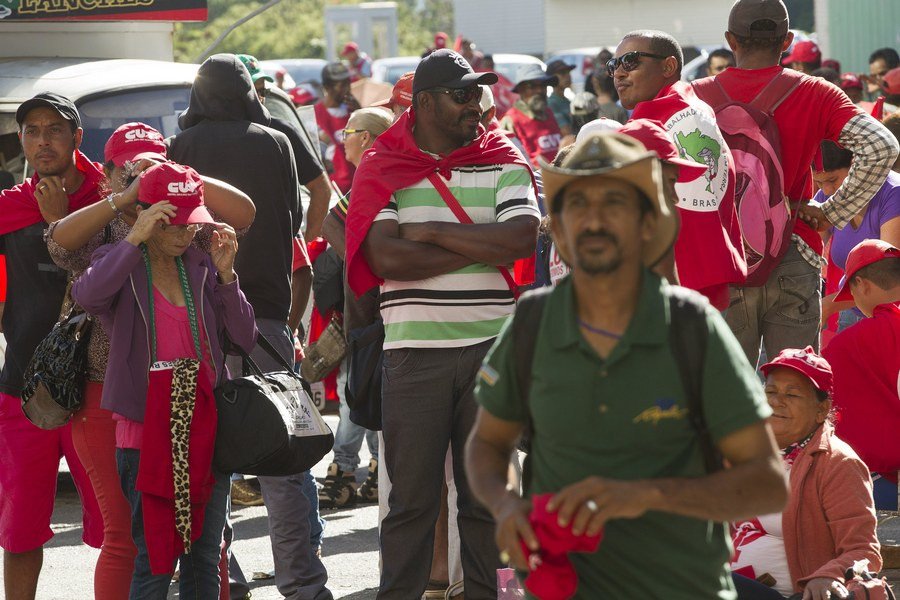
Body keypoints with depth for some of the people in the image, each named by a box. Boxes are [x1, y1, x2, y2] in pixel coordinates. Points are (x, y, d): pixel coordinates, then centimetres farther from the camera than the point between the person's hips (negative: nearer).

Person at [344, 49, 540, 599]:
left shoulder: (501, 158, 8)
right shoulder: (383, 167, 3)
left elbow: (524, 236, -9)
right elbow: (387, 256, -11)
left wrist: (432, 232, -10)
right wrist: (482, 247, -9)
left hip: (491, 346, 2)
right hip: (414, 349, -2)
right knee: (412, 496, 1)